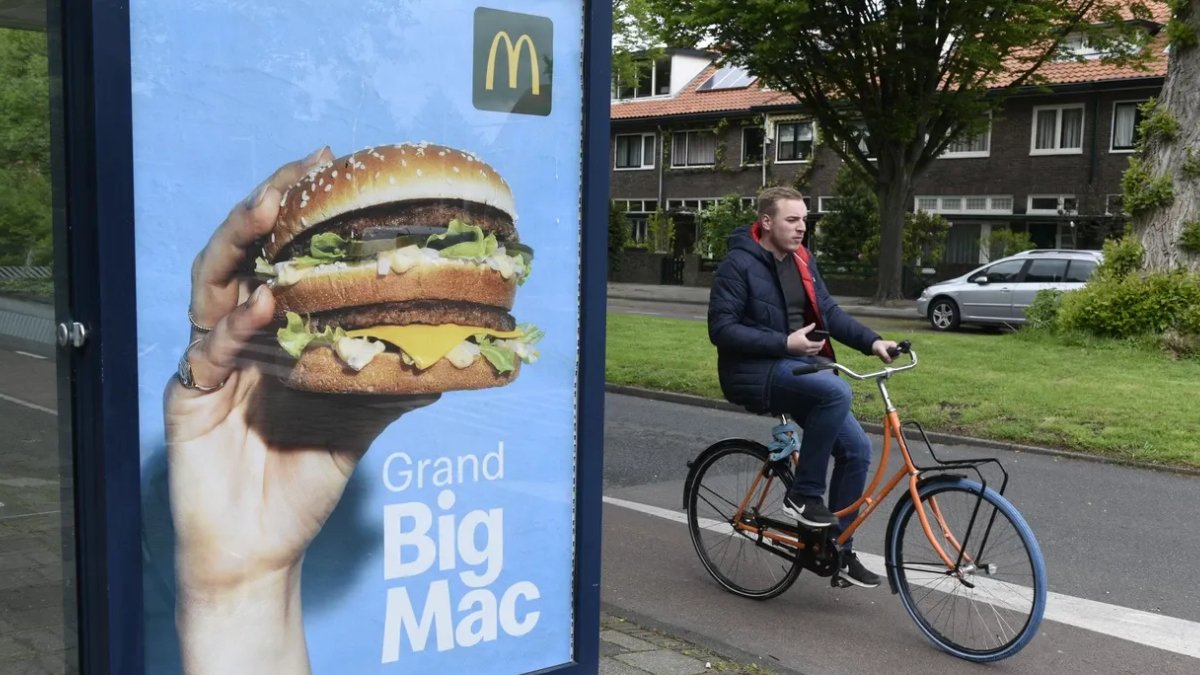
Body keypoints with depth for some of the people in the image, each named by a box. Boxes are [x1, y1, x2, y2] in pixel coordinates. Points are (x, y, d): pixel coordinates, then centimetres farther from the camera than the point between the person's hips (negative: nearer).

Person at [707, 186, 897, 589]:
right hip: (754, 373, -7)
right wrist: (784, 343, -22)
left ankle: (838, 548, 12)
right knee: (836, 390, -32)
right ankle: (804, 494, -16)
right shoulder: (739, 265, -11)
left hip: (796, 367, 8)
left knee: (856, 449, -3)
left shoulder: (801, 262, 12)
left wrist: (872, 341, -6)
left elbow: (829, 311, 10)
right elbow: (722, 330, -16)